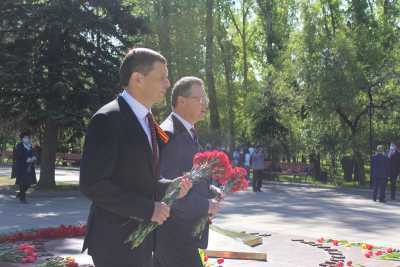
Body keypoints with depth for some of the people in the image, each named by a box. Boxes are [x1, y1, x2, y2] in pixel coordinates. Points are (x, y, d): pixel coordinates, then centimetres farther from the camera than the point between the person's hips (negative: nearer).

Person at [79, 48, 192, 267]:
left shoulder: (147, 119, 11)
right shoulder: (107, 119, -17)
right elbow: (92, 184, -22)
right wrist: (147, 208, -20)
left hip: (140, 236, 8)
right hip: (115, 240, -8)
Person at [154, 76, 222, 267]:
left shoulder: (188, 133, 14)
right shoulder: (169, 135, -19)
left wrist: (211, 192, 5)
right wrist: (206, 205, -16)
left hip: (188, 229, 10)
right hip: (176, 232, -10)